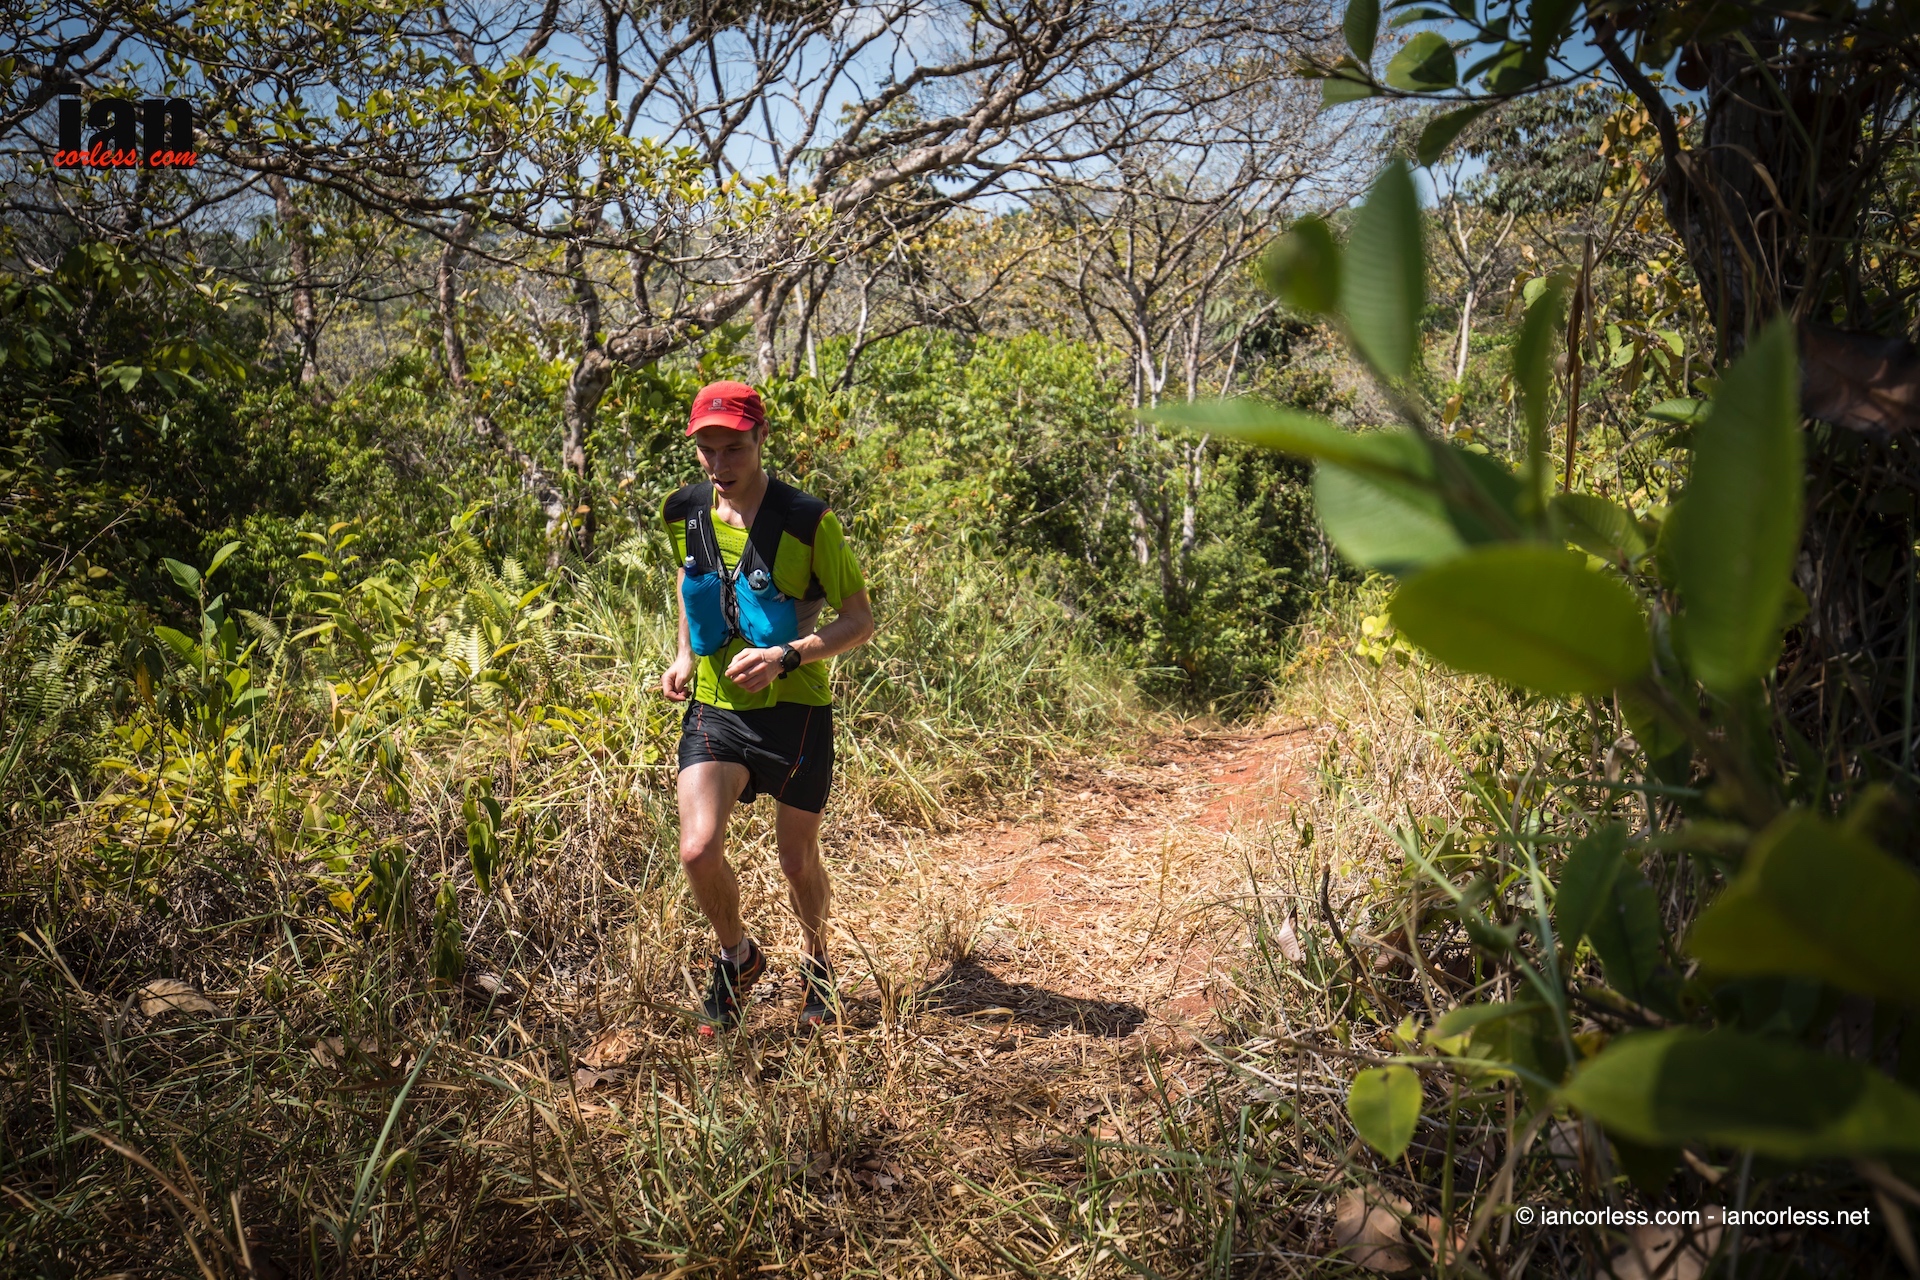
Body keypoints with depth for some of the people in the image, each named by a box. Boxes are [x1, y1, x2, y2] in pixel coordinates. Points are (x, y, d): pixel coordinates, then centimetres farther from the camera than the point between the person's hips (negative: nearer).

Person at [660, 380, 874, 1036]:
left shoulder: (807, 521, -15)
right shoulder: (685, 513, -1)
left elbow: (860, 620, -10)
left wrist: (787, 655, -24)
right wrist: (685, 654, 8)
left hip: (795, 710, -2)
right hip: (714, 705, 3)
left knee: (797, 860, 12)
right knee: (698, 850, -14)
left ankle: (815, 957, 44)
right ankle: (738, 956, 17)